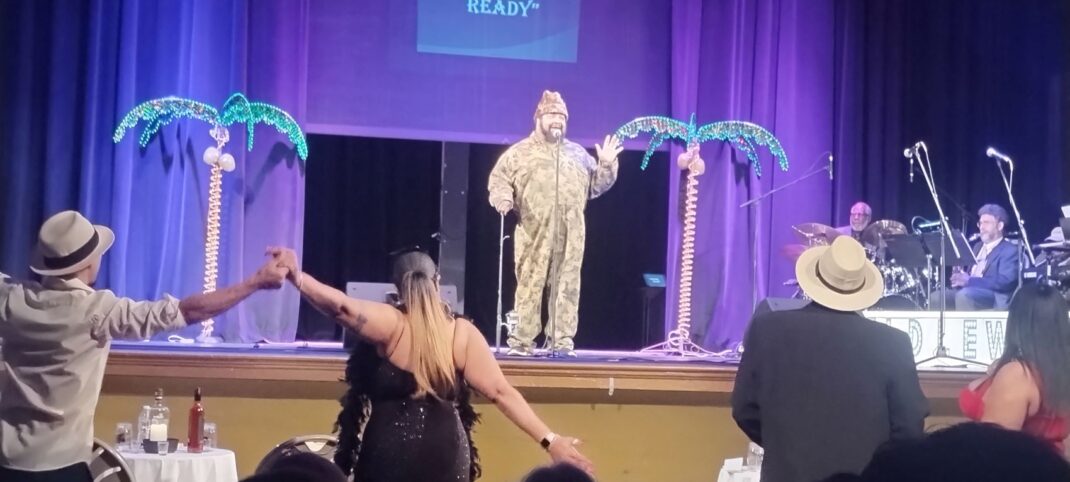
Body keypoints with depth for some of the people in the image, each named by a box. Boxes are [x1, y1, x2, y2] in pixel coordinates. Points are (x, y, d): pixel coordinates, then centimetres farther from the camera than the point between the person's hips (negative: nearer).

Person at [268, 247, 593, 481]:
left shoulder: (391, 324, -8)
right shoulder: (462, 333, 0)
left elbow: (343, 307, -27)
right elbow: (501, 392, -6)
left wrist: (297, 277, -38)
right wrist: (550, 440, -5)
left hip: (391, 454, -3)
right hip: (444, 455, 3)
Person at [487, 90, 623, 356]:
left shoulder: (578, 154, 21)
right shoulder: (520, 152, 10)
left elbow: (595, 186, 21)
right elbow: (498, 179, 5)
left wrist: (607, 165, 5)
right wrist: (503, 198, -16)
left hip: (570, 234, 3)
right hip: (534, 234, -3)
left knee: (567, 286, 1)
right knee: (530, 285, -6)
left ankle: (563, 340, 5)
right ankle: (522, 340, -3)